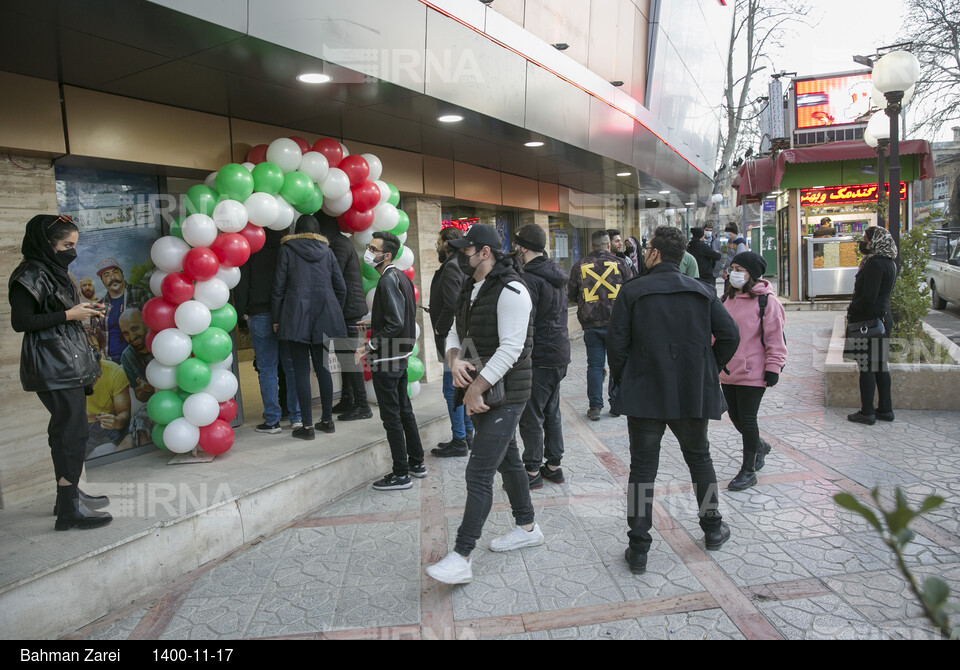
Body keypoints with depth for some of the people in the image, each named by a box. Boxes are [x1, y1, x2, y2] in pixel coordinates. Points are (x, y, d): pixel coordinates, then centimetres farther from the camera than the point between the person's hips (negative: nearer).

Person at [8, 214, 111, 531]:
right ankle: (69, 510, -7)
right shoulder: (32, 275, -12)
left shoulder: (53, 272, 17)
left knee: (65, 429, 14)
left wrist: (82, 311, 5)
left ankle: (70, 493, 24)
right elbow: (20, 321, -17)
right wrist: (68, 315, -16)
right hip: (52, 365, -10)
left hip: (68, 361, 10)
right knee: (72, 430, -11)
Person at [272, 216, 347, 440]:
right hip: (325, 317, 3)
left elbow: (279, 287, 0)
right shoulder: (327, 251, 12)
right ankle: (327, 420, 16)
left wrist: (276, 318, 5)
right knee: (323, 367, 11)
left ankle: (307, 425, -1)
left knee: (301, 371, -1)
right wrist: (333, 312, 22)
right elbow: (340, 288, 11)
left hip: (296, 318, -3)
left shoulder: (287, 249, 4)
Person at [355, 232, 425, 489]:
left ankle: (401, 475, 6)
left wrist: (368, 346, -17)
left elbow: (394, 324, -24)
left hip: (386, 360, -10)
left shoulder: (388, 280, -17)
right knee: (405, 410, 18)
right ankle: (416, 463, 28)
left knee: (391, 416, -2)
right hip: (401, 355, 10)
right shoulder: (402, 277, 11)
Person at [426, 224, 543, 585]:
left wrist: (476, 388, -22)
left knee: (478, 473, -10)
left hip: (505, 394, -10)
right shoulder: (471, 288, 12)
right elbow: (456, 332, 13)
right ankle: (527, 528, 37)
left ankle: (461, 558, -5)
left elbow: (510, 348, -24)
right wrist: (455, 360, -9)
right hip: (481, 391, 10)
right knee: (507, 460, 20)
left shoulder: (510, 291, -18)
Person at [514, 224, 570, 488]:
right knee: (551, 413, 17)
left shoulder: (530, 279, -18)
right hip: (560, 355, 9)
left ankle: (533, 471, 10)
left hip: (539, 358, -9)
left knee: (531, 417, 1)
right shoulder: (555, 274, 11)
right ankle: (554, 466, 26)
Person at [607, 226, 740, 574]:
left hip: (644, 393, -3)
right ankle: (712, 527, 37)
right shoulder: (702, 292, 3)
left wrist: (621, 380, 6)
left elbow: (616, 343, -9)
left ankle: (638, 549, 7)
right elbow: (730, 335, 0)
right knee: (699, 458, 23)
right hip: (692, 393, 3)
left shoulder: (632, 292, -7)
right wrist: (710, 370, 13)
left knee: (642, 468, 5)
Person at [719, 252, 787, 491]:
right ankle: (760, 446, 44)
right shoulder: (727, 299, 9)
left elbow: (775, 337, -10)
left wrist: (773, 368, -12)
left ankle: (748, 471, 15)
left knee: (747, 419, 0)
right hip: (727, 370, 6)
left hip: (752, 372, -6)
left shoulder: (766, 300, -9)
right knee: (735, 417, 15)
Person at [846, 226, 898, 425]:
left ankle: (867, 413, 3)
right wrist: (854, 308, 13)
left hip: (869, 322, -10)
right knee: (881, 367, 14)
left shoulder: (875, 263, -19)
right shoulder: (888, 262, 13)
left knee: (866, 368, -3)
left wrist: (851, 311, -9)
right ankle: (885, 409, 22)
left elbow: (868, 297, -23)